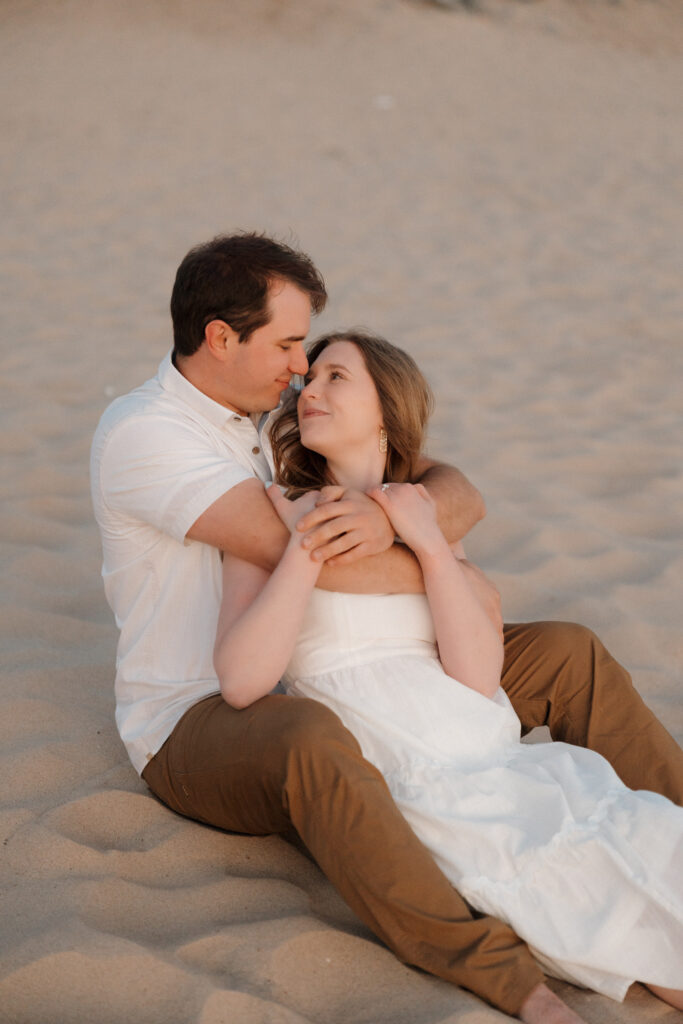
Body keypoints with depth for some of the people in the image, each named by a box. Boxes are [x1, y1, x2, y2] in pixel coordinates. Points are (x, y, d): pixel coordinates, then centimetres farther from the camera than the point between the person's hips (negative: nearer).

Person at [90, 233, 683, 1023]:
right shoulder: (140, 431, -16)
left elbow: (460, 497, -2)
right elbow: (294, 550, -27)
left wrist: (389, 518, -27)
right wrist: (456, 580, -16)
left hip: (330, 693, 8)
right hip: (198, 724, -7)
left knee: (567, 655, -1)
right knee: (310, 743, -45)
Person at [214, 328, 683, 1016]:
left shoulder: (428, 516, 17)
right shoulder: (273, 516, 7)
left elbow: (479, 677, 2)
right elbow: (240, 682, -9)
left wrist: (430, 544, -7)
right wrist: (309, 548, -13)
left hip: (507, 770, 5)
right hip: (404, 792, -4)